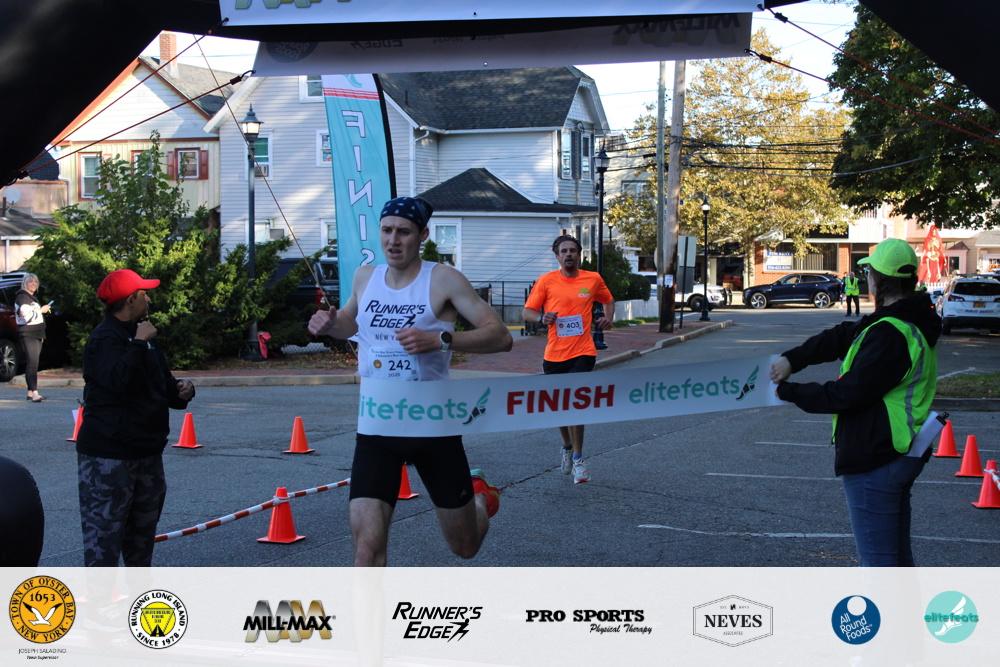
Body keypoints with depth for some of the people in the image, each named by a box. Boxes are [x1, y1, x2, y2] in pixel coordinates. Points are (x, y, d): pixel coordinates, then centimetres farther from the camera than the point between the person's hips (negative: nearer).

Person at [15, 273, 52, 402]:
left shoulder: (33, 298, 22)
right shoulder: (22, 297, -9)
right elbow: (27, 315, -21)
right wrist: (41, 310, -11)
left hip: (36, 334, 10)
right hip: (28, 334, -10)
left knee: (33, 363, 10)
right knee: (33, 362, -18)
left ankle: (30, 393, 12)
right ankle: (34, 393, -25)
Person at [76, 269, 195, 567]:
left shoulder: (140, 335, 16)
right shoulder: (105, 338, -15)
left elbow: (161, 382, 24)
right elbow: (117, 380, -34)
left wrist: (181, 389, 3)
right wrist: (140, 344, -27)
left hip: (146, 450, 10)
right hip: (108, 455, -10)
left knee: (142, 530, 20)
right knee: (104, 532, -10)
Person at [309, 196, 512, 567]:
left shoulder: (443, 280, -9)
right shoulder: (365, 277, 5)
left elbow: (500, 336, -15)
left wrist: (440, 339, -29)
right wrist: (330, 324, 3)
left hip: (434, 425, -2)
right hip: (376, 429, 2)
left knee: (465, 547, 15)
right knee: (367, 549, -15)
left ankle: (480, 496, 51)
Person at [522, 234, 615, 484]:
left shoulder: (593, 279, 5)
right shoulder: (546, 281, 1)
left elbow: (608, 301, 23)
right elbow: (527, 312, 4)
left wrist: (609, 318, 3)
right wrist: (541, 317, -17)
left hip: (582, 352, -1)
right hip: (554, 355, 2)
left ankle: (577, 459, -6)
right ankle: (567, 447, 39)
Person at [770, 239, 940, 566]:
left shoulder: (890, 335, -23)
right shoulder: (913, 324, 10)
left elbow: (847, 395, -21)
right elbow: (842, 337, 13)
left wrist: (789, 391, -8)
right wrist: (793, 359, 1)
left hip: (873, 463, -10)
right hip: (900, 456, 10)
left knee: (878, 562, -4)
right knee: (898, 558, 19)